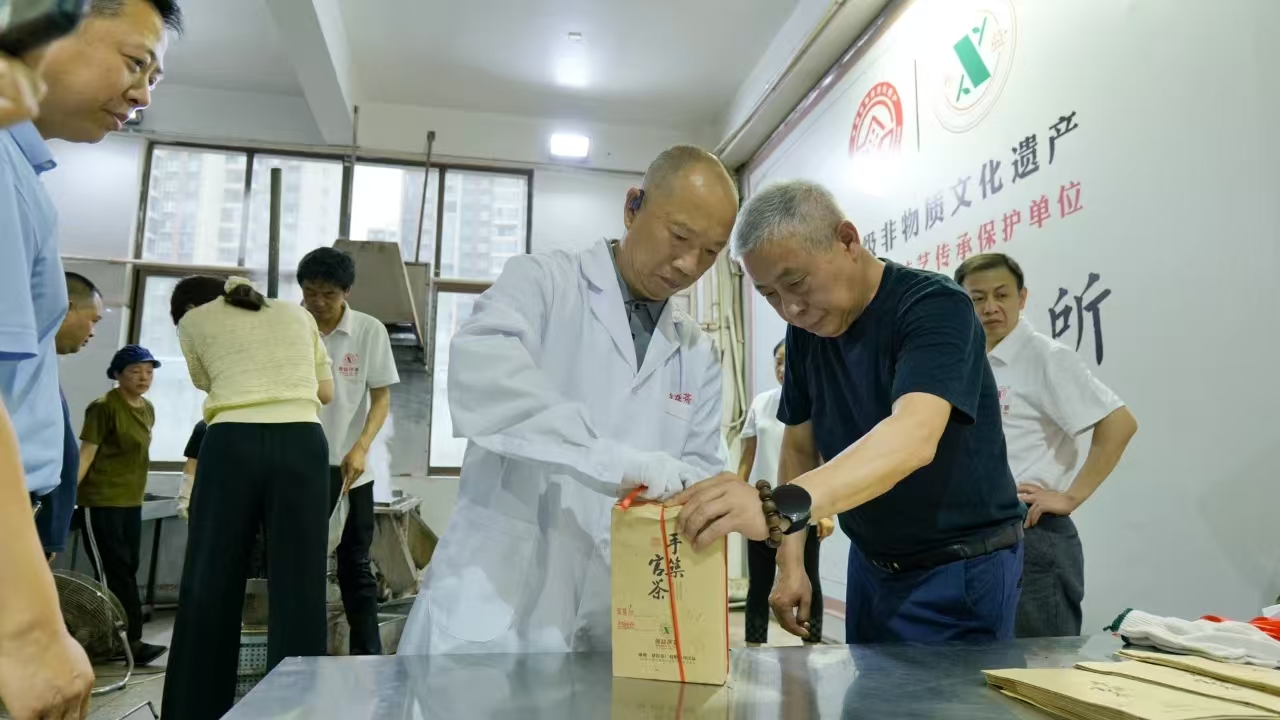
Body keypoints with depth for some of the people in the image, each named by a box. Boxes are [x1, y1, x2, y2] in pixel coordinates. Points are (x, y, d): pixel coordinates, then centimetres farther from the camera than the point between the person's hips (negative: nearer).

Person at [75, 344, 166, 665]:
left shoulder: (148, 409, 10)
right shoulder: (104, 406, -12)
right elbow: (87, 452, -15)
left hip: (131, 500, 8)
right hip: (101, 501, -8)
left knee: (127, 570, 11)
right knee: (115, 571, -4)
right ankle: (130, 642, -1)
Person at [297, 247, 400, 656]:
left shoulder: (370, 331, -5)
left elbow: (382, 398, -2)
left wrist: (360, 449, -16)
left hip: (348, 469, -1)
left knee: (355, 566, 6)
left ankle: (368, 657, 14)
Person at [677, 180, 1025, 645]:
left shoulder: (934, 306, -22)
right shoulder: (806, 328, -2)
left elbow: (914, 438, -39)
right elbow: (801, 444, 6)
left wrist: (780, 507, -53)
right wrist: (790, 563, -3)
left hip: (961, 569, -6)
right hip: (870, 563, 6)